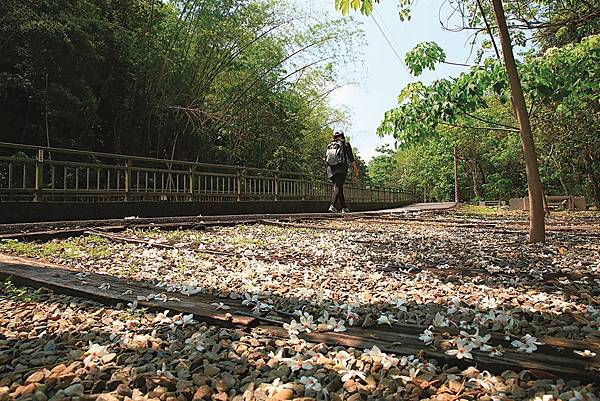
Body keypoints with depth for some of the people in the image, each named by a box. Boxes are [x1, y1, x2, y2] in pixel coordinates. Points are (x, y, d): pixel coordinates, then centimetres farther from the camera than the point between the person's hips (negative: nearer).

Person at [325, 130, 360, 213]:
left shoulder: (329, 146, 15)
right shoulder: (345, 144, 3)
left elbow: (326, 159, 15)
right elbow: (351, 159, 2)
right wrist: (356, 169, 10)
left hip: (331, 170, 5)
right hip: (341, 169, -5)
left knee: (339, 187, 14)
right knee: (338, 187, -12)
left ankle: (343, 208, 18)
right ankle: (332, 205, -30)